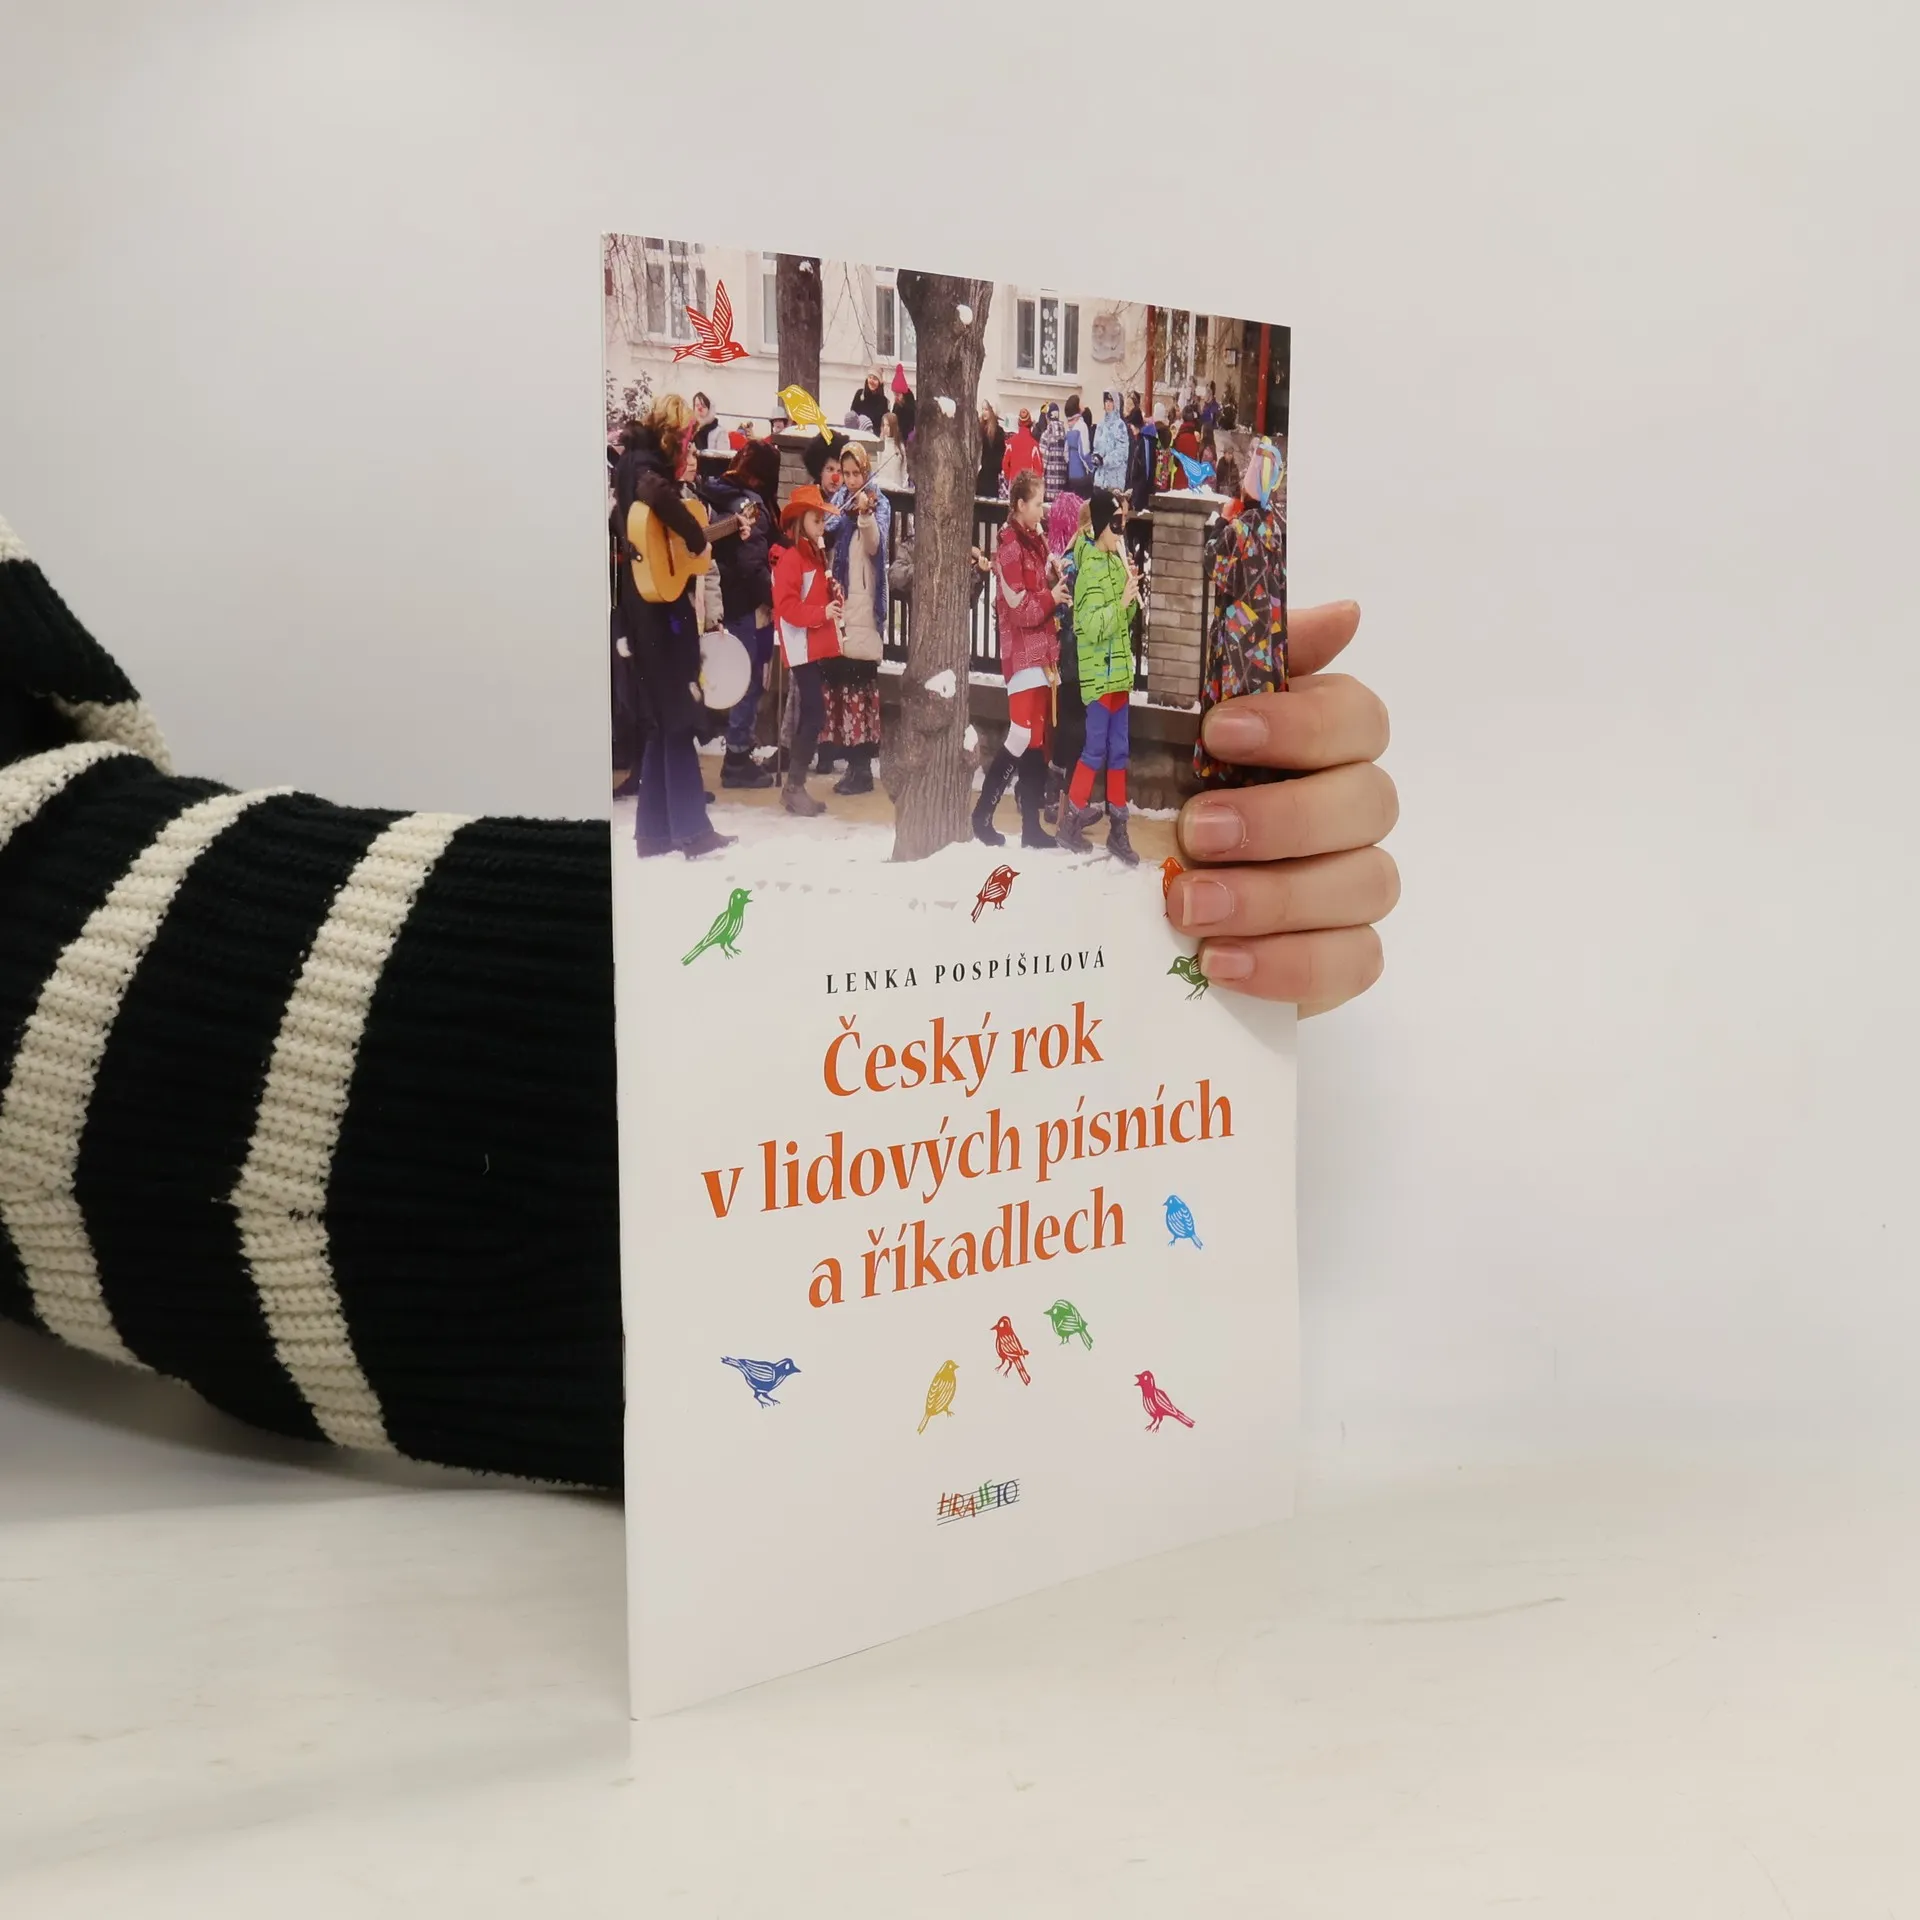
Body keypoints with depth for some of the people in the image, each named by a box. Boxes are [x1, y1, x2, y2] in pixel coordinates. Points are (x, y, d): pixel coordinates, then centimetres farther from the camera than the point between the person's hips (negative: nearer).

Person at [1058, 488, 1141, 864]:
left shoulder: (1116, 563, 11)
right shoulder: (1090, 569, -16)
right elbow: (1091, 627, -23)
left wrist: (1133, 599, 0)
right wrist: (1122, 602, -26)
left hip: (1120, 670, 9)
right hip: (1098, 673, -9)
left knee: (1119, 750, 10)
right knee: (1096, 751, -4)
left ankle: (1118, 828, 15)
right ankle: (1069, 821, 8)